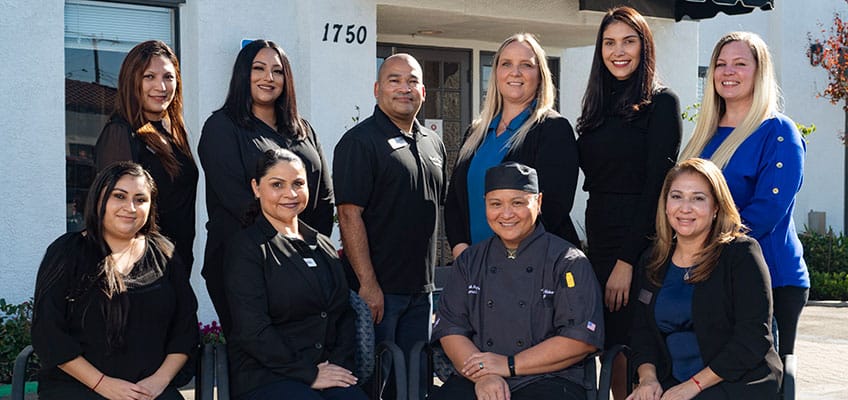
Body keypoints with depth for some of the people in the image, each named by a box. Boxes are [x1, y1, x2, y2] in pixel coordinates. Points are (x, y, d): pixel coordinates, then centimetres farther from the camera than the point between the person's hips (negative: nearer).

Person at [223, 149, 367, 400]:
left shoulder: (322, 246, 19)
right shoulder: (245, 248, -1)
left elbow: (344, 313, 16)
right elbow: (252, 330, -10)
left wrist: (339, 363, -2)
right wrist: (308, 374, -11)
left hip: (326, 369, 5)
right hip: (265, 376, -5)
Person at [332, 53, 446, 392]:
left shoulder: (433, 143, 14)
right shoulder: (360, 141, -9)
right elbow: (350, 214, -16)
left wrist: (430, 278, 15)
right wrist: (368, 284, -21)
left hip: (420, 288, 7)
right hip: (376, 288, -7)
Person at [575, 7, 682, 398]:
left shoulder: (660, 102, -5)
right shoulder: (598, 107, 16)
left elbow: (656, 184, -11)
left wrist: (627, 260, -16)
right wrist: (594, 247, 8)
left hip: (640, 245, -6)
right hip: (599, 240, 6)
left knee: (632, 354, -6)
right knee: (609, 351, 6)